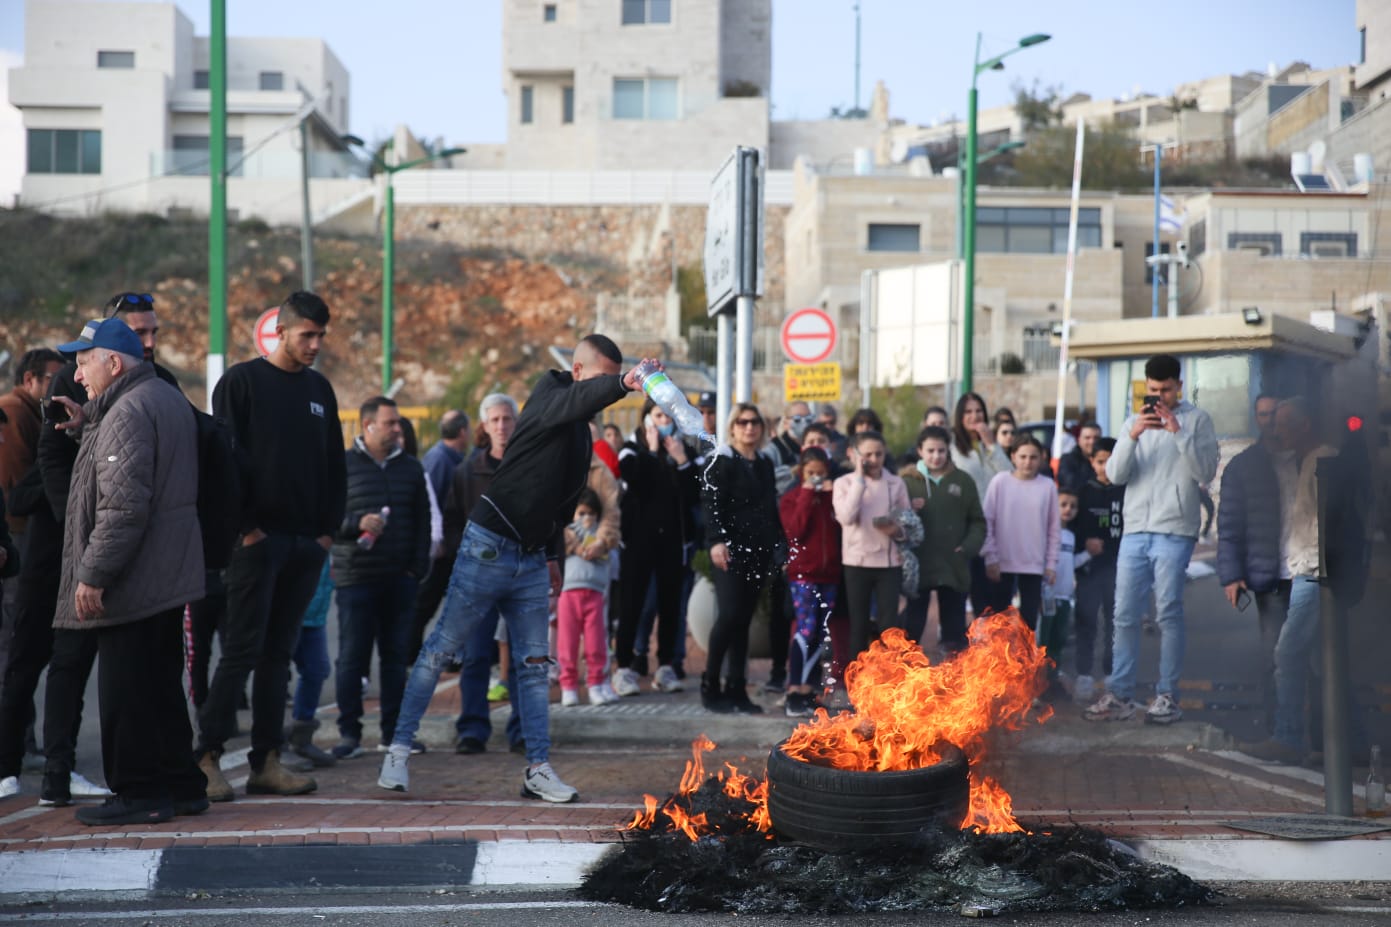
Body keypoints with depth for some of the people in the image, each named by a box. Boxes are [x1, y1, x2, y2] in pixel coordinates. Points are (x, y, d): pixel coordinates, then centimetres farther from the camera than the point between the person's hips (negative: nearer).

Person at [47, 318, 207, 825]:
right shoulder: (167, 398, 15)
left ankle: (140, 794, 4)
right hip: (168, 575, 10)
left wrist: (93, 575, -21)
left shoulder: (127, 412, -17)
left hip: (132, 583, -10)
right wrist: (87, 429, 14)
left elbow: (123, 505, -24)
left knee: (126, 693, -2)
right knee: (162, 688, 16)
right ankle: (180, 786, 23)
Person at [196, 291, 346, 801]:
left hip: (307, 545, 5)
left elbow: (335, 465, 17)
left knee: (278, 654, 8)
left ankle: (266, 762, 11)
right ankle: (207, 756, -1)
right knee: (242, 650, -7)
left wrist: (329, 529, 7)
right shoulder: (241, 381, -2)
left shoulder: (320, 388, 14)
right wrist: (244, 526, -13)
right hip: (257, 540, -5)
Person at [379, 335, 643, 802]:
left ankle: (538, 769, 8)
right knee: (441, 648, 1)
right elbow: (574, 401, -34)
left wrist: (553, 554, 17)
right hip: (490, 547, -7)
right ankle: (399, 749, 9)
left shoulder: (583, 433, 13)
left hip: (531, 559, 7)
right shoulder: (549, 392, -9)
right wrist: (623, 384, -51)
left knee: (535, 665, 5)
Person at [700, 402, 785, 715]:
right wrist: (716, 540, -24)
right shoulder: (721, 462, -2)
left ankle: (736, 689, 8)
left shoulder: (765, 464, 18)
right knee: (729, 615, -13)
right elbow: (711, 503, -12)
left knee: (743, 620, 6)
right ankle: (710, 685, -3)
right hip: (731, 549, -6)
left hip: (759, 551, 6)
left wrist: (779, 546, 17)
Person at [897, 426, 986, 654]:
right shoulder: (908, 481, 1)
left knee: (954, 627, 10)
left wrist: (968, 547, -8)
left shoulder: (963, 481, 6)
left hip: (954, 566, 2)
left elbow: (977, 521, 7)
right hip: (918, 565, -1)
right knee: (912, 623, 4)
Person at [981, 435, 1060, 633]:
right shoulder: (1000, 483, -3)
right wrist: (990, 558, -6)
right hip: (1003, 563, -1)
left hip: (1034, 565, 1)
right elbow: (987, 523, -2)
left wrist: (1051, 563, 2)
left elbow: (1053, 529, 4)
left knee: (1029, 616, 4)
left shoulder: (1048, 487, 0)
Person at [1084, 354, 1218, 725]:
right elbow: (1115, 474, 5)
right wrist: (1132, 436, -11)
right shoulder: (1133, 422, 16)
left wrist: (1179, 432, -16)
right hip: (1135, 530, 4)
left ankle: (1167, 696, 2)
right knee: (1125, 615, 4)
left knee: (1168, 614, -4)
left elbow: (1206, 473, -8)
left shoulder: (1196, 419, 3)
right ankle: (1119, 695, 7)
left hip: (1174, 531, -4)